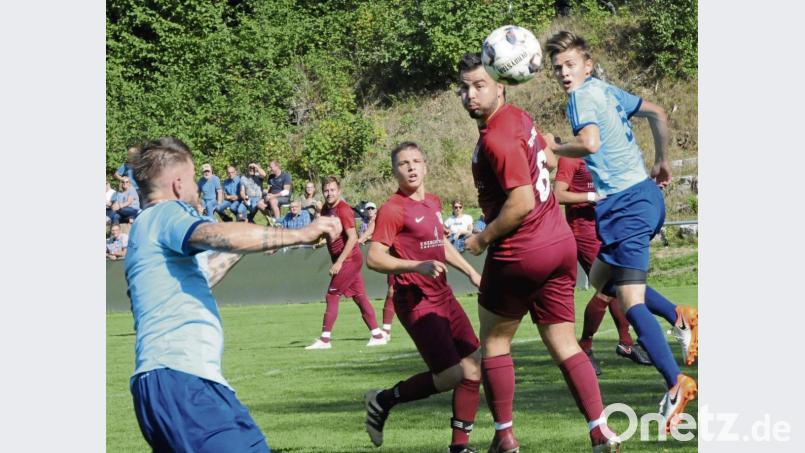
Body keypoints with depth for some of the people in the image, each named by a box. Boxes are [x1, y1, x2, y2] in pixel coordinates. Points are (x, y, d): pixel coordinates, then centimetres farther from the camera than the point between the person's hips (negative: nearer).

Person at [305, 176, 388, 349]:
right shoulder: (326, 209, 10)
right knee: (360, 297, 9)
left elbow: (352, 238, -22)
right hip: (342, 261, 9)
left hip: (349, 259, -9)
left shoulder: (343, 210, -16)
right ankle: (377, 335, 11)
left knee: (332, 296, -8)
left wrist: (339, 262, -24)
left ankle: (324, 340, -5)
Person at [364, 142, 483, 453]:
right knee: (452, 374, -12)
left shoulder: (433, 203, 13)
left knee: (474, 366, 3)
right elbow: (374, 258, -19)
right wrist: (417, 266, -29)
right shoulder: (393, 210, -13)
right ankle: (384, 400, 8)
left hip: (442, 296, 8)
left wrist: (471, 272, 31)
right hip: (416, 301, -8)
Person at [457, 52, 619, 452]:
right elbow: (545, 158, 27)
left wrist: (484, 238, -12)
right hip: (561, 243, 8)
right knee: (564, 345, 9)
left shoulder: (495, 138, -19)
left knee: (493, 342, 9)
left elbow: (522, 202, -23)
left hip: (520, 254, -8)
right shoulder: (519, 118, 9)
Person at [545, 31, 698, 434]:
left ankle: (677, 385, -17)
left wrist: (551, 149, -12)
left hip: (628, 203, -10)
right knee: (602, 279, 23)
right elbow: (657, 114, 25)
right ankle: (679, 318, 19)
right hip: (639, 195, 10)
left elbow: (589, 143, -29)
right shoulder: (607, 91, 15)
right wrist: (661, 161, 35)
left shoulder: (584, 95, -12)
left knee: (631, 302, -11)